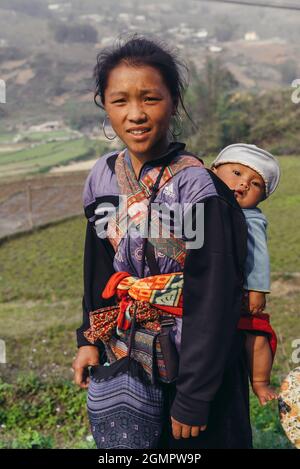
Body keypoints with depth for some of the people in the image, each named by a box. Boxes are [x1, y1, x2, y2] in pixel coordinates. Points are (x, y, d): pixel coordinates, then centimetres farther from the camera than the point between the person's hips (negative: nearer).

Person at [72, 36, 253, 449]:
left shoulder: (195, 187, -22)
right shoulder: (103, 176, -5)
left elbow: (212, 300, -20)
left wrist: (193, 398, -17)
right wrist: (89, 339, 3)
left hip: (194, 361, -5)